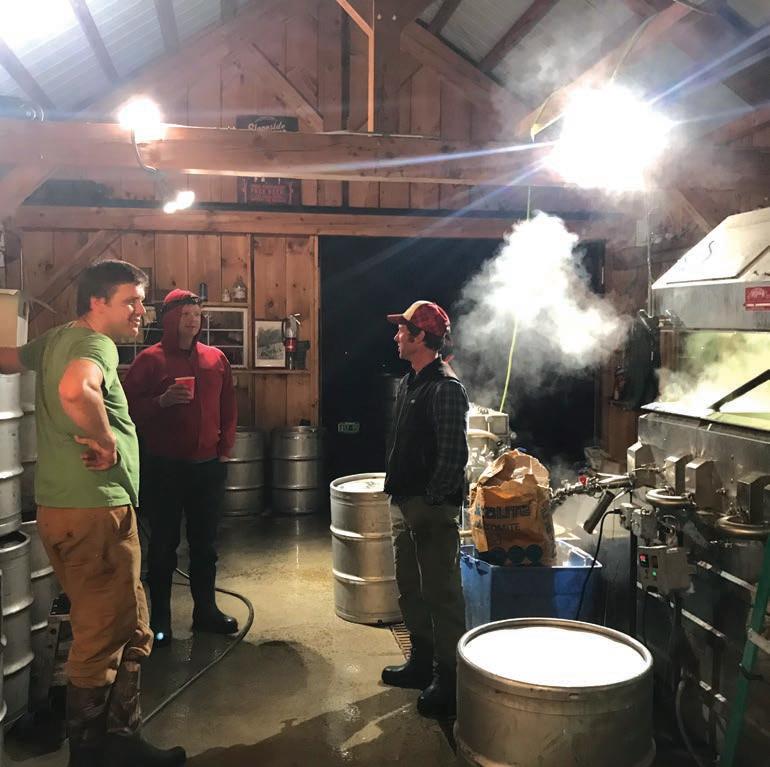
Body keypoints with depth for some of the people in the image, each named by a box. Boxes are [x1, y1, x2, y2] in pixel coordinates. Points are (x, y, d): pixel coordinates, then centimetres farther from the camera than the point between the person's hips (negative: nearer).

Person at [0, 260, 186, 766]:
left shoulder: (57, 339, 14)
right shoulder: (97, 343, -14)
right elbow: (75, 391, -36)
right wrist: (105, 442, -23)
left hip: (63, 506, 10)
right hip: (95, 510, -10)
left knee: (129, 632, 17)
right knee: (104, 639, 1)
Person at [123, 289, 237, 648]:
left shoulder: (216, 359, 7)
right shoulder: (150, 360, -5)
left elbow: (227, 407, 12)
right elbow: (128, 406, -7)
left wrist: (225, 449, 8)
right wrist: (163, 400, -21)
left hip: (208, 466, 4)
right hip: (164, 467, -3)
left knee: (205, 542, 13)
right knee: (164, 544, 5)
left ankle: (206, 609, 26)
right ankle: (159, 617, 17)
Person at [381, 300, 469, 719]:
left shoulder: (446, 388, -16)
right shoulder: (408, 383, 13)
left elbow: (453, 455, -20)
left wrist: (431, 502, -19)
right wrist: (397, 492, 16)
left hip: (432, 508, -10)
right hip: (404, 503, 10)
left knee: (440, 592, -1)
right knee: (410, 588, 18)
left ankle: (448, 678, 10)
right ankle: (422, 661, 32)